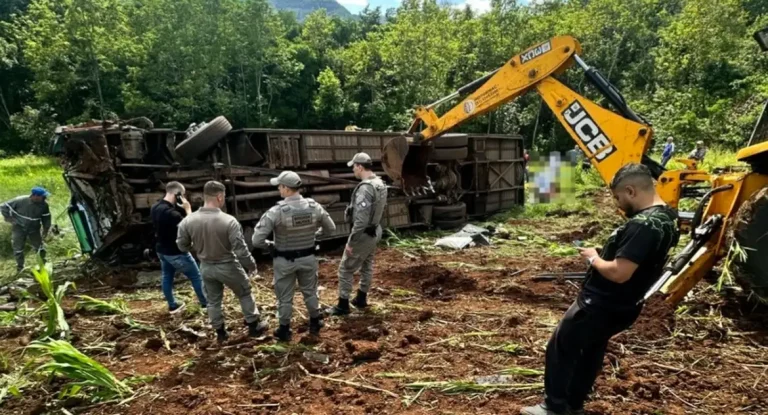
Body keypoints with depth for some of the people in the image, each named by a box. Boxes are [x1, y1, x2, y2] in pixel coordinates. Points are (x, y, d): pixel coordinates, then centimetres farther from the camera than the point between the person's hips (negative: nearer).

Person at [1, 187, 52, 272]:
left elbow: (46, 218, -1)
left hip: (34, 229, 2)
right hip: (19, 228, -2)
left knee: (39, 247, 7)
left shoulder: (44, 205, -16)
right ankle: (20, 267, 22)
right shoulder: (20, 201, -26)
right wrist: (9, 218, -12)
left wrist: (46, 230, -1)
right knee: (18, 248, 4)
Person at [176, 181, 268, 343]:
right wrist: (251, 265, -5)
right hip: (228, 266, -4)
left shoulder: (188, 221, -13)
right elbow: (240, 249, -22)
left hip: (206, 267, 4)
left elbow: (182, 246, 0)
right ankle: (254, 326, 29)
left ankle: (220, 332, 33)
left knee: (213, 300, 21)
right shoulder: (229, 221, -26)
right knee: (245, 294, 18)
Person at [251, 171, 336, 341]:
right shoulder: (314, 207, -13)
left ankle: (284, 330, 31)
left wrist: (269, 245, -2)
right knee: (310, 292, 23)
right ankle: (315, 324, 39)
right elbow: (331, 228, 2)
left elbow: (257, 240, -23)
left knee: (285, 297, 15)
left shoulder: (276, 212, -24)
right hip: (308, 258, 3)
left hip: (285, 261, -3)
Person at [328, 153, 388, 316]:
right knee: (367, 266, 20)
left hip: (363, 234, -9)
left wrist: (351, 241, -22)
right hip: (375, 232, 9)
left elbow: (361, 220, -29)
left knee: (346, 269, 4)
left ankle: (343, 305, 12)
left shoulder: (365, 188, -27)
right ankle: (361, 299, 34)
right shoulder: (380, 184, 3)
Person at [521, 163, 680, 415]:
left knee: (560, 349, 6)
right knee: (591, 352, 22)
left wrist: (593, 258, -14)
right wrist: (604, 256, 8)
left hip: (600, 305, -10)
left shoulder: (642, 225, -28)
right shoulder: (667, 217, 5)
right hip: (622, 307, 10)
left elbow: (619, 273, -31)